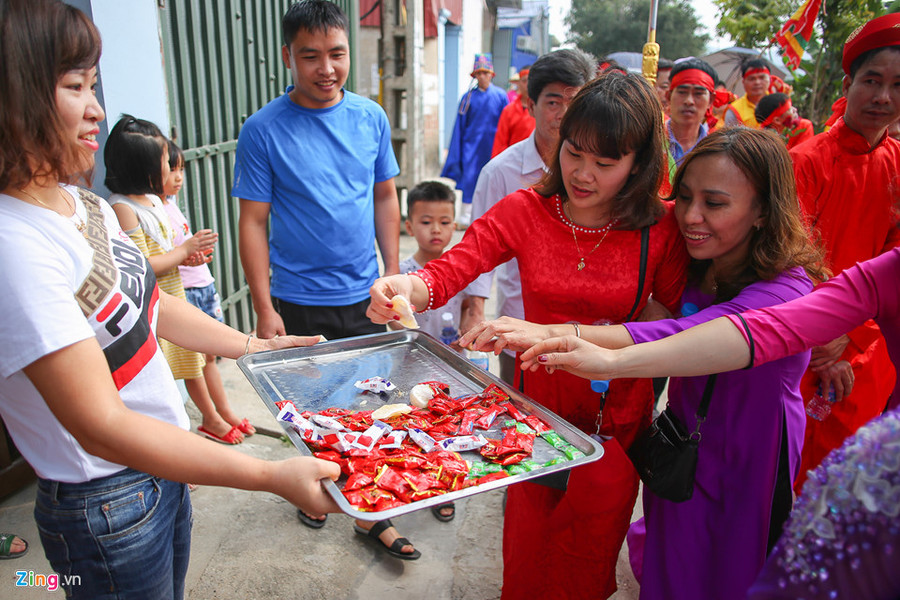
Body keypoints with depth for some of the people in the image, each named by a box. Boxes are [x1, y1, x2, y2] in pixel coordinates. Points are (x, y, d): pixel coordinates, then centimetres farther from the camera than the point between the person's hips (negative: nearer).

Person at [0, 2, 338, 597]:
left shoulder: (85, 202, 0)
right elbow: (102, 427, -30)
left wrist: (253, 346, 11)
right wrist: (271, 475, -32)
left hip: (164, 467, 8)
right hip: (107, 507, -8)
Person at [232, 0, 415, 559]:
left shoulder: (371, 117, 1)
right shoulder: (263, 130, -10)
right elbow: (253, 223, -8)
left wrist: (393, 274, 5)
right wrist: (264, 309, -11)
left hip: (364, 296, 3)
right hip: (298, 302, -2)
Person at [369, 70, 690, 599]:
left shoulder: (661, 228, -11)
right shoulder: (526, 211, -10)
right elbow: (451, 269, -21)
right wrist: (406, 288, -44)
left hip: (618, 417, -1)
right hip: (538, 402, 1)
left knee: (589, 556, 16)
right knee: (528, 552, 17)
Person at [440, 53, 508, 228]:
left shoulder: (500, 96, 2)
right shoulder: (468, 97, 3)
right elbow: (460, 126, 5)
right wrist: (455, 152, 2)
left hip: (492, 146, 0)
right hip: (471, 144, 0)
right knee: (469, 177, -4)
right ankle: (466, 216, 4)